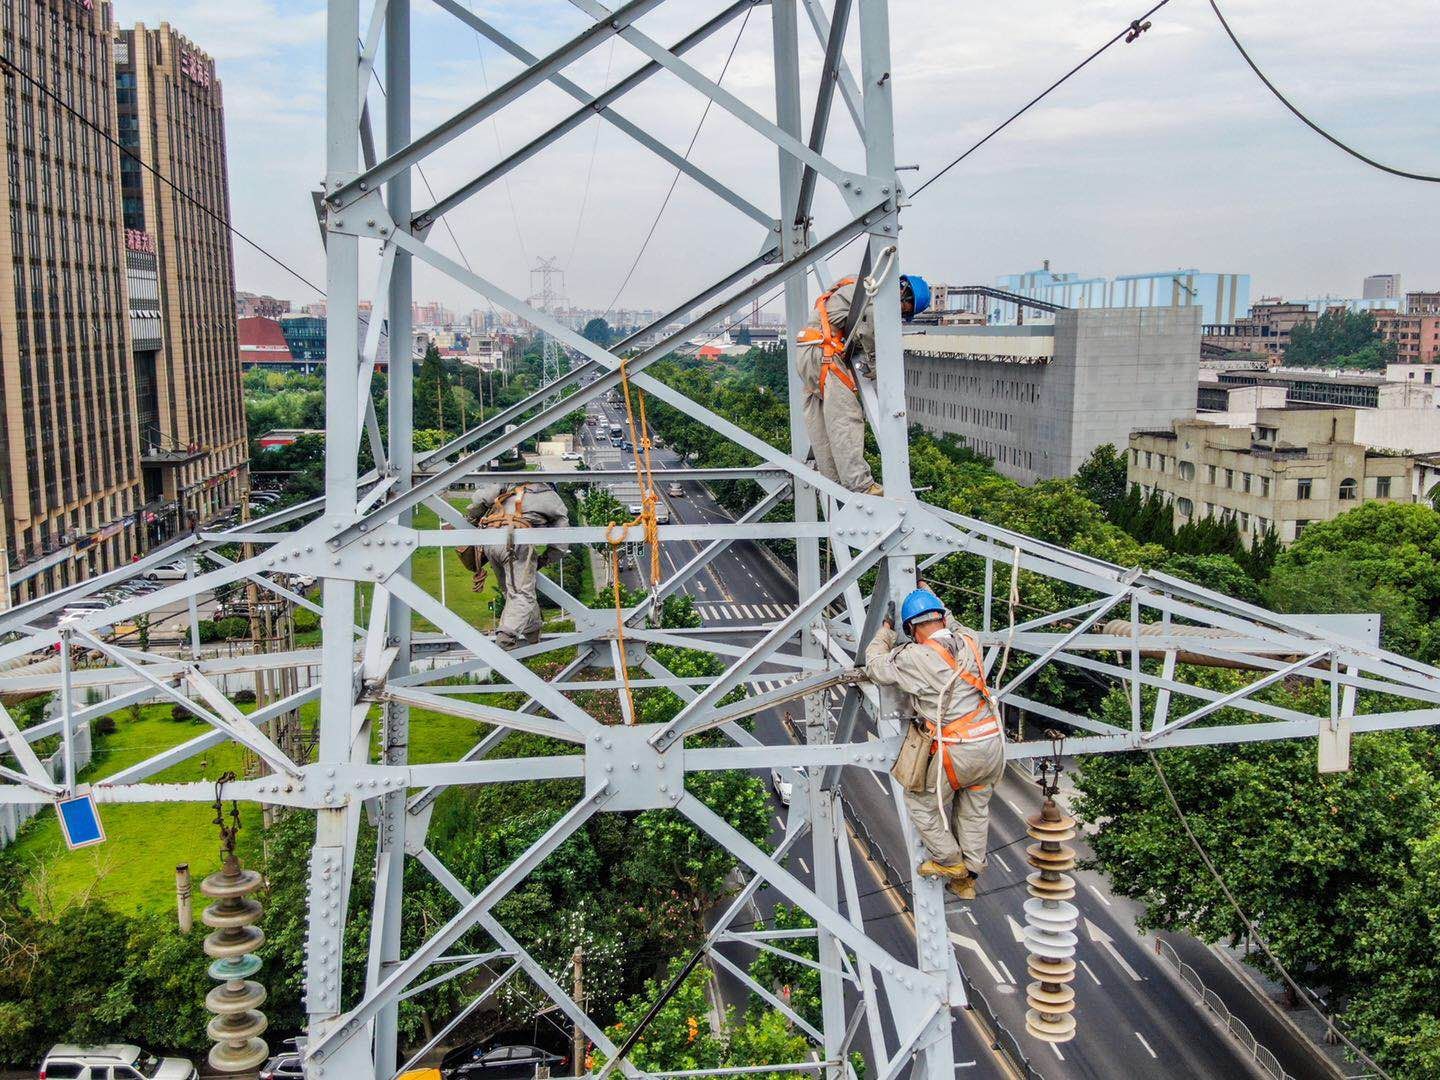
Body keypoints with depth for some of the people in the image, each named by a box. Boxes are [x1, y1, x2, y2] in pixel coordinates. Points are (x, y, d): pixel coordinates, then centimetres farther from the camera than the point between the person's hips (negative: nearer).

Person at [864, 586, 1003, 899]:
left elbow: (874, 666, 3)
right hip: (993, 742, 7)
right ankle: (967, 878, 29)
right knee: (975, 809, 21)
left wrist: (884, 632, 21)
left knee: (921, 802, 16)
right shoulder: (968, 642, 4)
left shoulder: (914, 658, -14)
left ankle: (950, 862, 23)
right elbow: (953, 626, 29)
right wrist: (929, 594, 40)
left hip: (958, 752, -6)